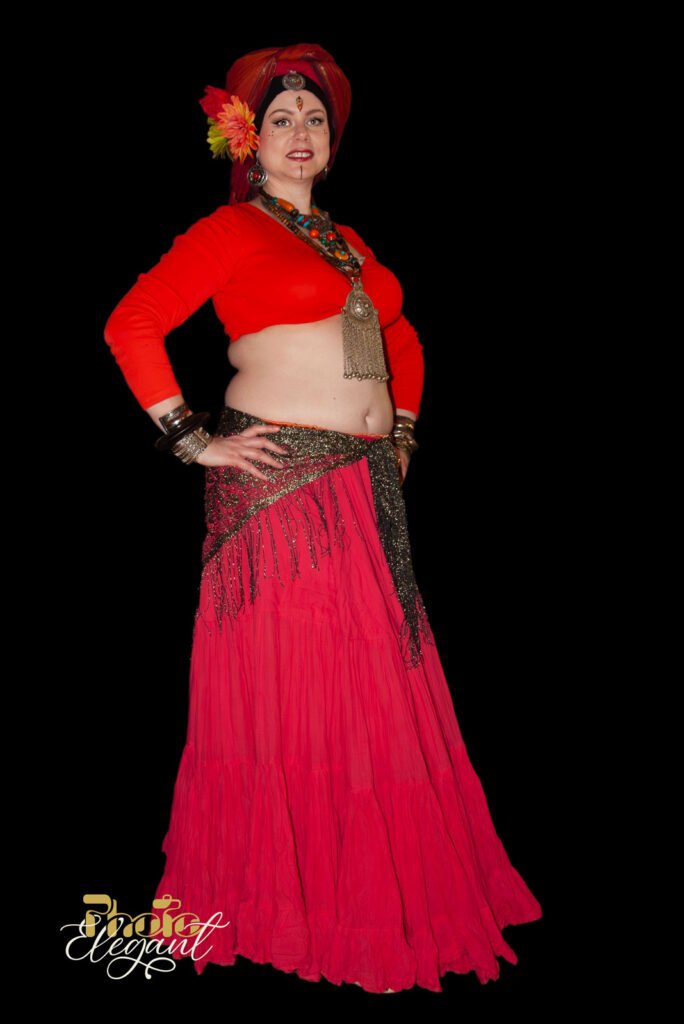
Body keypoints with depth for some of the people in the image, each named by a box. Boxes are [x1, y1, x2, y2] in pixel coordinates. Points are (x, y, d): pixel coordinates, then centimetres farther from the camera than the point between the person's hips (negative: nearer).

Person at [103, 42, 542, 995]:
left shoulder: (348, 241, 21)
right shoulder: (228, 230, -1)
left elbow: (399, 336, 32)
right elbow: (130, 327, -10)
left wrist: (402, 427, 20)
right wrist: (193, 439, -12)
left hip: (365, 486, 7)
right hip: (278, 480, -7)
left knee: (376, 683, 9)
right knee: (283, 679, -2)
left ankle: (378, 887, 26)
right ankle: (278, 903, 16)